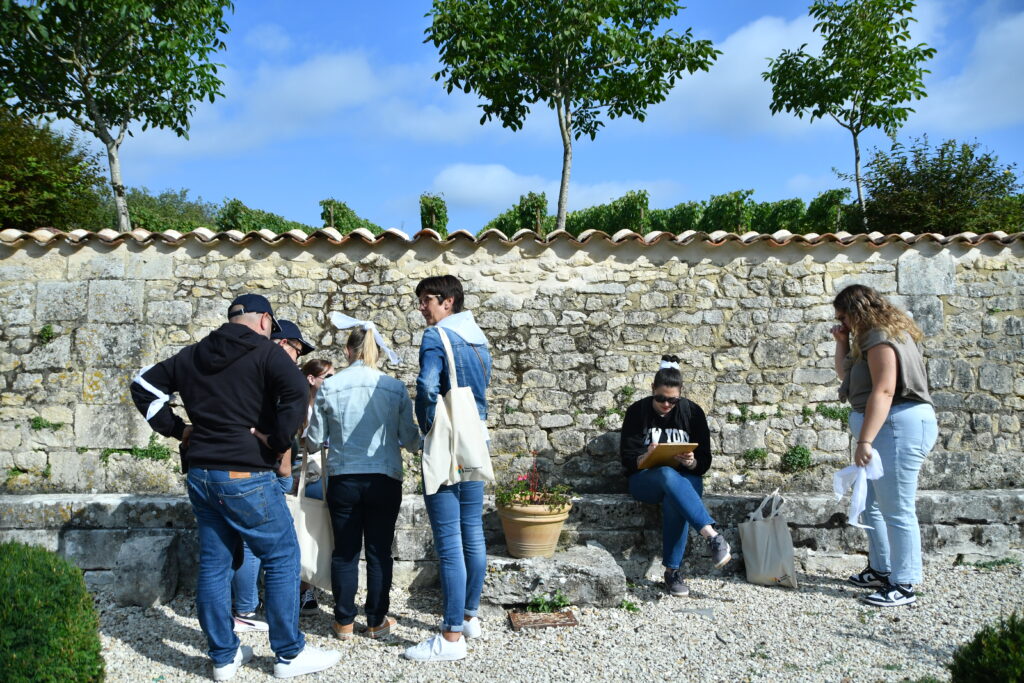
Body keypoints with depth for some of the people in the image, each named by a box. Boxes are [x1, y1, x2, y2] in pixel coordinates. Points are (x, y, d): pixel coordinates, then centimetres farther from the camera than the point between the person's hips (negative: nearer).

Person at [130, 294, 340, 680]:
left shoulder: (191, 356, 13)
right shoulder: (265, 352, -7)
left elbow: (144, 386, 20)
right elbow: (296, 393, -24)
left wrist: (176, 429, 14)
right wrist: (280, 444, -14)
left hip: (200, 474, 7)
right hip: (246, 477, -7)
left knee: (213, 564, 13)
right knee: (282, 559, 5)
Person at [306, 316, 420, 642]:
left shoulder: (329, 387, -5)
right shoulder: (395, 388, -5)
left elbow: (314, 440, 1)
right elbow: (411, 439, -1)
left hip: (342, 480, 0)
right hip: (384, 480, 0)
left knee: (345, 552, 12)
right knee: (379, 552, 10)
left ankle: (344, 622, 21)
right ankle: (377, 621, 19)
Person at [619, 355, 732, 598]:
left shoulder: (692, 412, 2)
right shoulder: (637, 412, -1)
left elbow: (705, 462, 2)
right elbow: (627, 459, -4)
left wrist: (691, 462, -22)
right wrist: (645, 458, -26)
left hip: (686, 479, 1)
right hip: (645, 480, -1)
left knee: (674, 500, -37)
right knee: (668, 475, -38)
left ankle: (673, 570, -30)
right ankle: (712, 536, -48)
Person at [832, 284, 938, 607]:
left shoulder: (881, 339, -15)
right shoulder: (873, 338, 16)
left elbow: (883, 391, -24)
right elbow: (845, 374, 24)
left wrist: (865, 441, -27)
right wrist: (842, 343, 9)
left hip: (898, 427, -11)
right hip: (887, 428, 11)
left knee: (897, 510, -5)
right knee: (871, 504, 18)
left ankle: (903, 586, 4)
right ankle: (881, 570, 30)